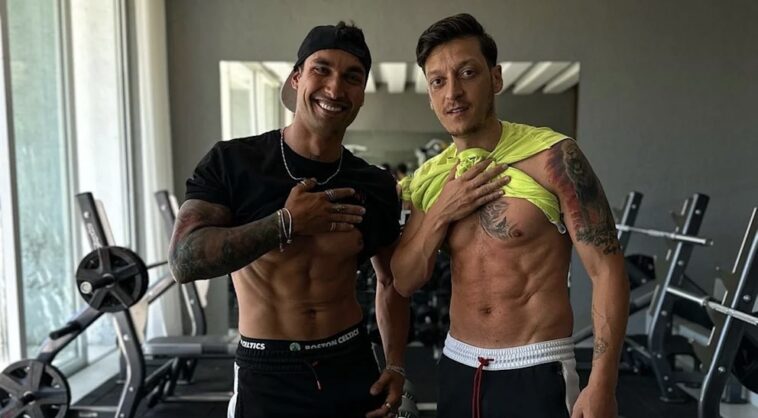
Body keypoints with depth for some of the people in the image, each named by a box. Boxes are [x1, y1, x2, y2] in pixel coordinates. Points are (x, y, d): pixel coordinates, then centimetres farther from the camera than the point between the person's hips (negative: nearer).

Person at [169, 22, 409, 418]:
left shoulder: (375, 186, -1)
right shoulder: (232, 162, -10)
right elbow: (184, 260, -19)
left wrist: (396, 366, 3)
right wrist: (286, 223, -22)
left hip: (353, 368, 3)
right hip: (265, 377, -2)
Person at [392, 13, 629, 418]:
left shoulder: (551, 156, -13)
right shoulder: (430, 178, 1)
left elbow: (607, 270, -13)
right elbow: (403, 282, 3)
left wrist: (601, 386, -18)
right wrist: (439, 216, -12)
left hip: (535, 371, -5)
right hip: (456, 367, 5)